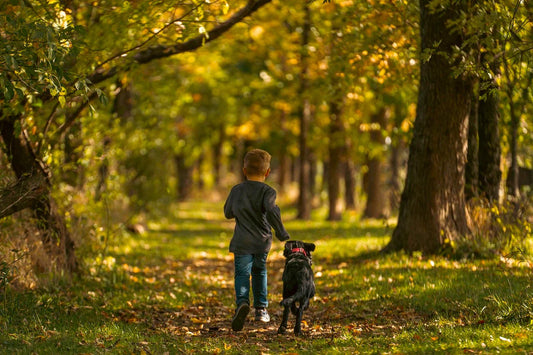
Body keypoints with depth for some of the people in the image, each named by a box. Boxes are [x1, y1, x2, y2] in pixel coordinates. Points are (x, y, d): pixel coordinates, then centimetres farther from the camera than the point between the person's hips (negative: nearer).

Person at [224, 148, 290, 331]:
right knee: (259, 272, 20)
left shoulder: (236, 190, 4)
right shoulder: (267, 192, -7)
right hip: (262, 241, 0)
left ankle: (242, 302, -32)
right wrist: (282, 233, -16)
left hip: (242, 242, 0)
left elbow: (228, 213, 15)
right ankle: (261, 308, 21)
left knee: (242, 274, -5)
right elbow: (271, 211, -23)